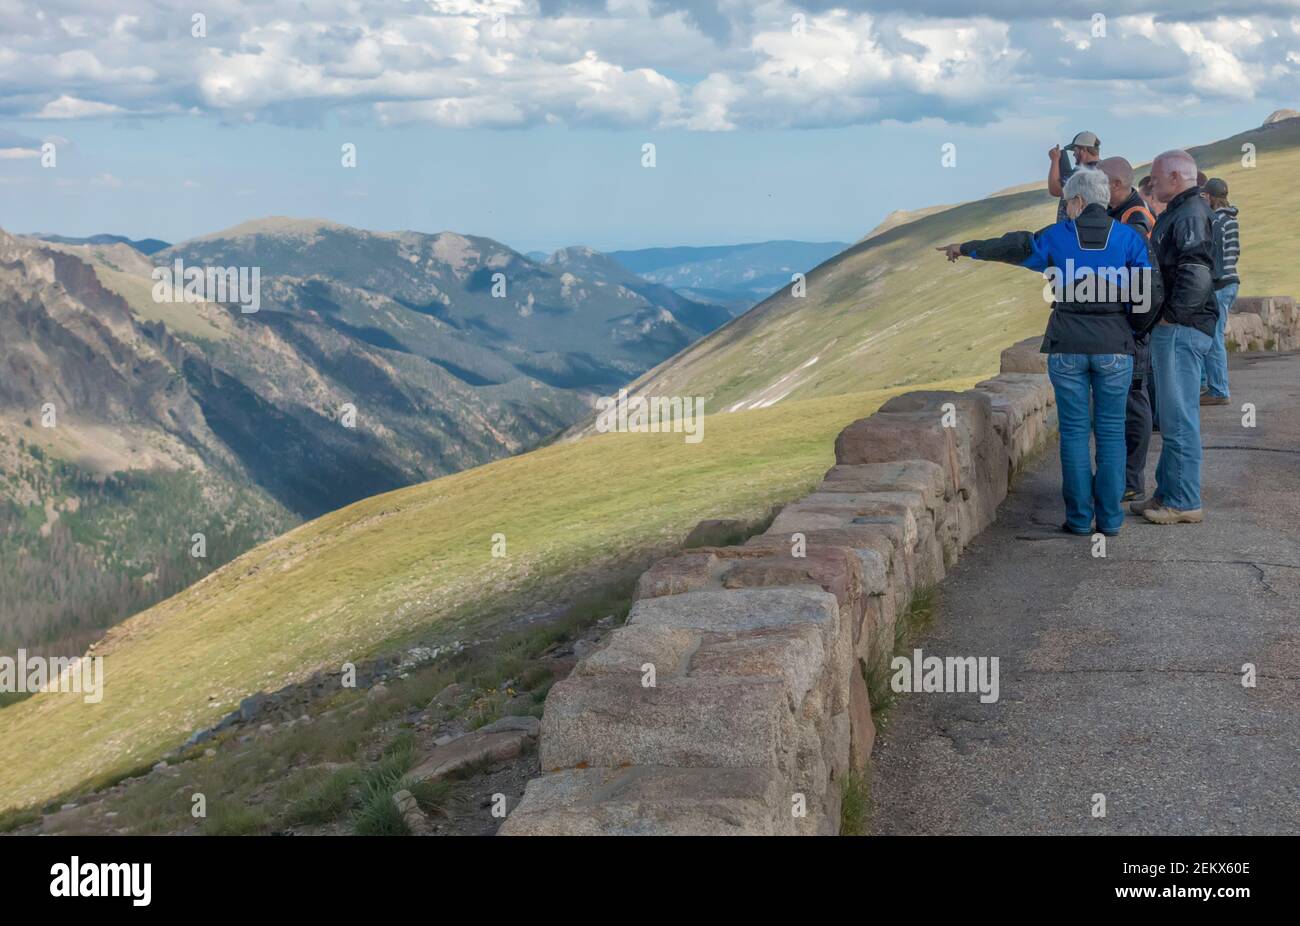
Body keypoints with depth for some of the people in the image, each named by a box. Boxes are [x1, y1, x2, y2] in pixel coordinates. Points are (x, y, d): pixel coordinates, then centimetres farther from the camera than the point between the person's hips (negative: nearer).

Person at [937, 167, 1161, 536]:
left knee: (1074, 432, 6)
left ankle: (1079, 517, 6)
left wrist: (965, 249, 29)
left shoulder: (1055, 236, 0)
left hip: (1067, 347, 0)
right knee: (1110, 432, 6)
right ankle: (1110, 517, 6)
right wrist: (1128, 317, 15)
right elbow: (1150, 293, -6)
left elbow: (1009, 247, 13)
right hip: (1114, 347, 0)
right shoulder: (1129, 237, -1)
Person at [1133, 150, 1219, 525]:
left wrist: (1170, 315, -18)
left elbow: (1196, 276, -25)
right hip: (1170, 330, 11)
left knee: (1179, 417, -6)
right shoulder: (1176, 213, 18)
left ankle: (1184, 502, -1)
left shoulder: (1191, 214, -14)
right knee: (1172, 417, 16)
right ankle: (1168, 493, 24)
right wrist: (1162, 319, 14)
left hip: (1181, 330, -11)